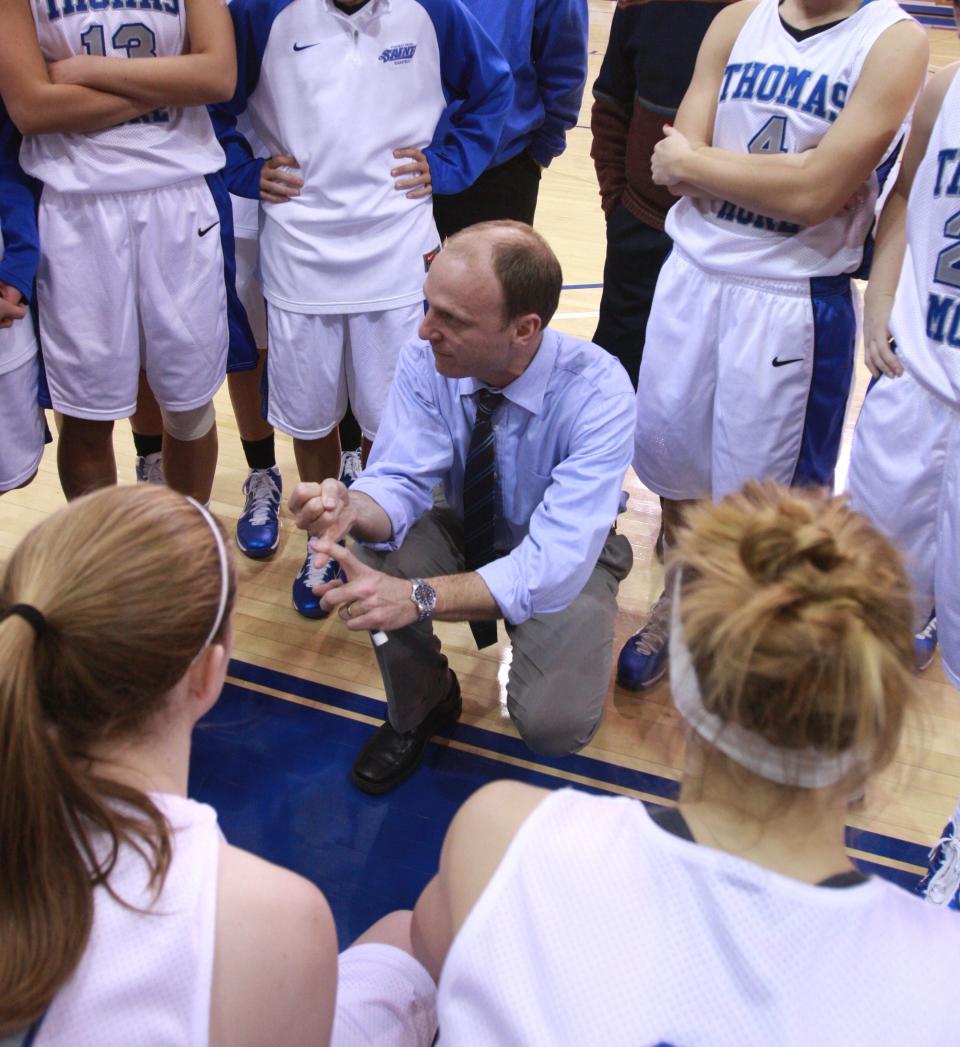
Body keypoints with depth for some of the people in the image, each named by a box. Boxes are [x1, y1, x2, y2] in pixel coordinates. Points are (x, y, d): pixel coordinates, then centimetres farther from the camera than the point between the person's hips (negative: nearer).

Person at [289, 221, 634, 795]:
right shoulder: (426, 361, -21)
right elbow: (401, 482, -22)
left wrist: (419, 596, -49)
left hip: (561, 558, -3)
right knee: (374, 551, -29)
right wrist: (352, 508, -47)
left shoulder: (598, 392, -32)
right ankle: (421, 705, 1)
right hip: (464, 532, 4)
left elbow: (555, 561, -38)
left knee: (554, 723, -27)